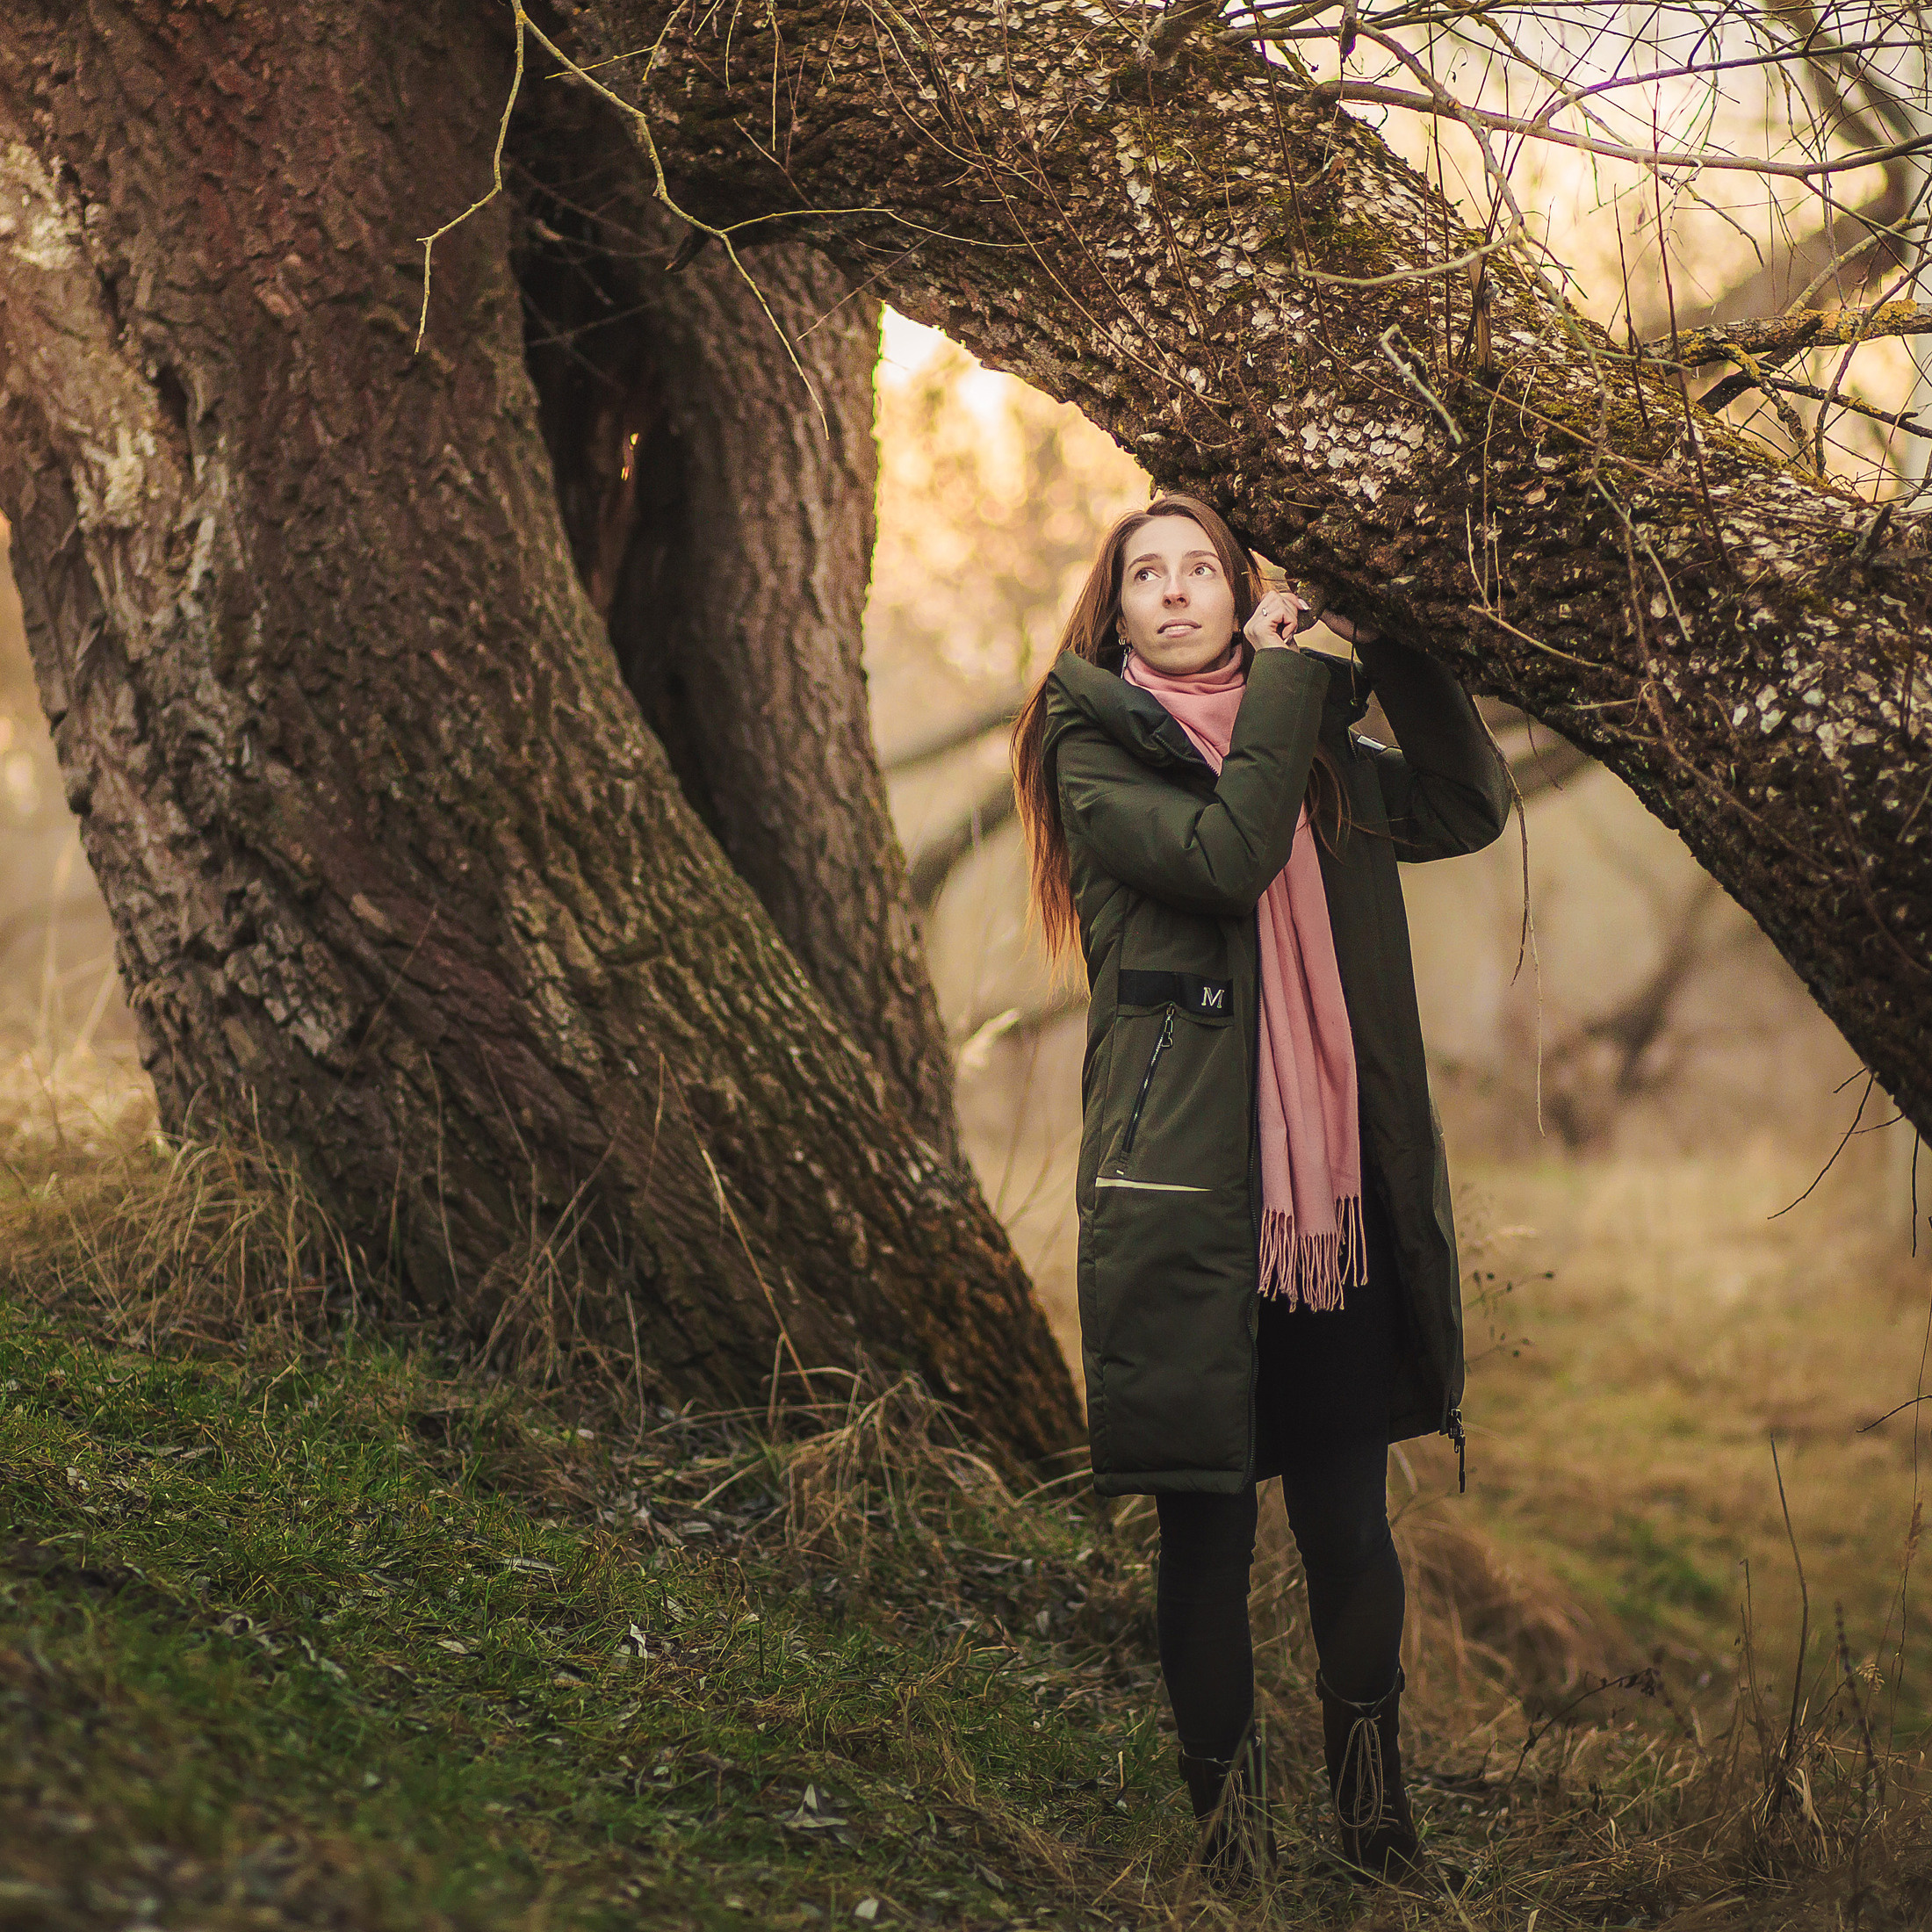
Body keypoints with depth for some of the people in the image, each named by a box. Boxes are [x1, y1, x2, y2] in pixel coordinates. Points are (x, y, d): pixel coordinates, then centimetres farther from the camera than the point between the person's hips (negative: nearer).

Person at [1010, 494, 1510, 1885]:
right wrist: (1282, 682, -5)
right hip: (1186, 1194, -4)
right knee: (1209, 1528, 2)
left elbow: (1473, 809, 15)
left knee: (1349, 1520, 6)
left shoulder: (1323, 750, 17)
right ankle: (1232, 1822, 14)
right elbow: (1225, 856, -13)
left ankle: (1375, 1811, 19)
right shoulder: (1097, 752, 2)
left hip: (1332, 1195, 4)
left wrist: (1397, 655, 6)